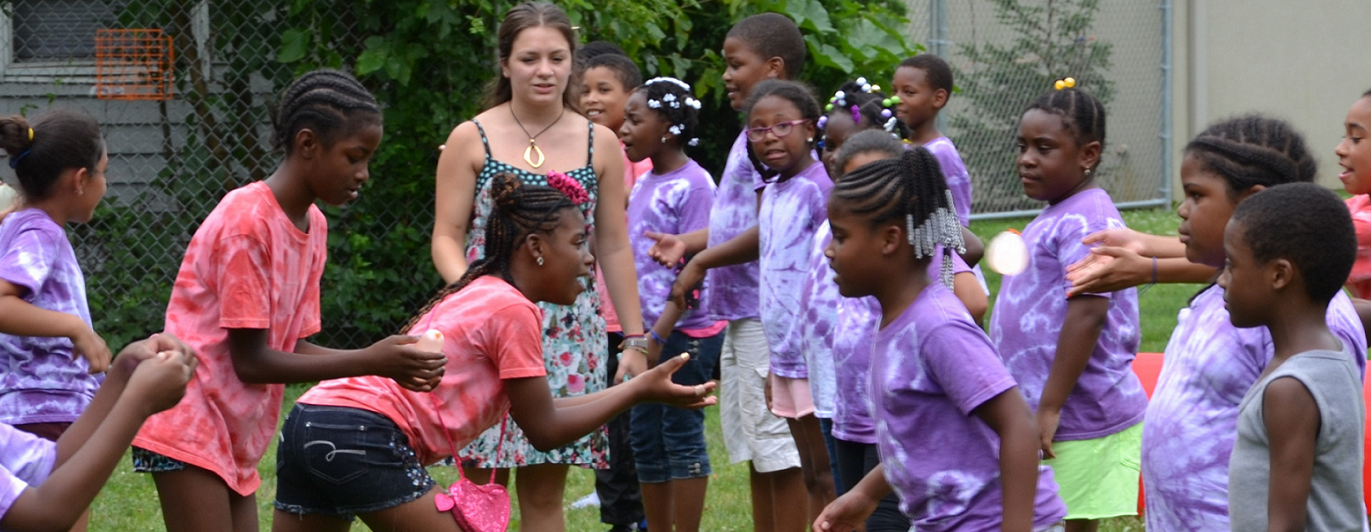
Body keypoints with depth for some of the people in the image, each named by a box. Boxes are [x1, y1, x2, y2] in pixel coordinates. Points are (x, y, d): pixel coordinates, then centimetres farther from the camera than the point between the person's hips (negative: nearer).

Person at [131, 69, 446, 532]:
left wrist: (389, 363, -7)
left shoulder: (312, 225, 9)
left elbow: (292, 346, 7)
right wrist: (369, 362, -20)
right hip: (191, 430, -9)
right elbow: (251, 361, -19)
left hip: (236, 440, 9)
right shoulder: (247, 221, -18)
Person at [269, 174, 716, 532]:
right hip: (365, 435, -9)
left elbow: (536, 409, 24)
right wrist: (641, 390, 5)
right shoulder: (513, 310, -5)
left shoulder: (480, 295, 22)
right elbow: (544, 431, -1)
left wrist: (640, 387, 28)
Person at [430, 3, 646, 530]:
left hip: (570, 333, 2)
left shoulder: (599, 144, 8)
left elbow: (614, 247, 11)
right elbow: (446, 238, 0)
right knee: (483, 486, -4)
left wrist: (634, 338, 10)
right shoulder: (471, 140, 1)